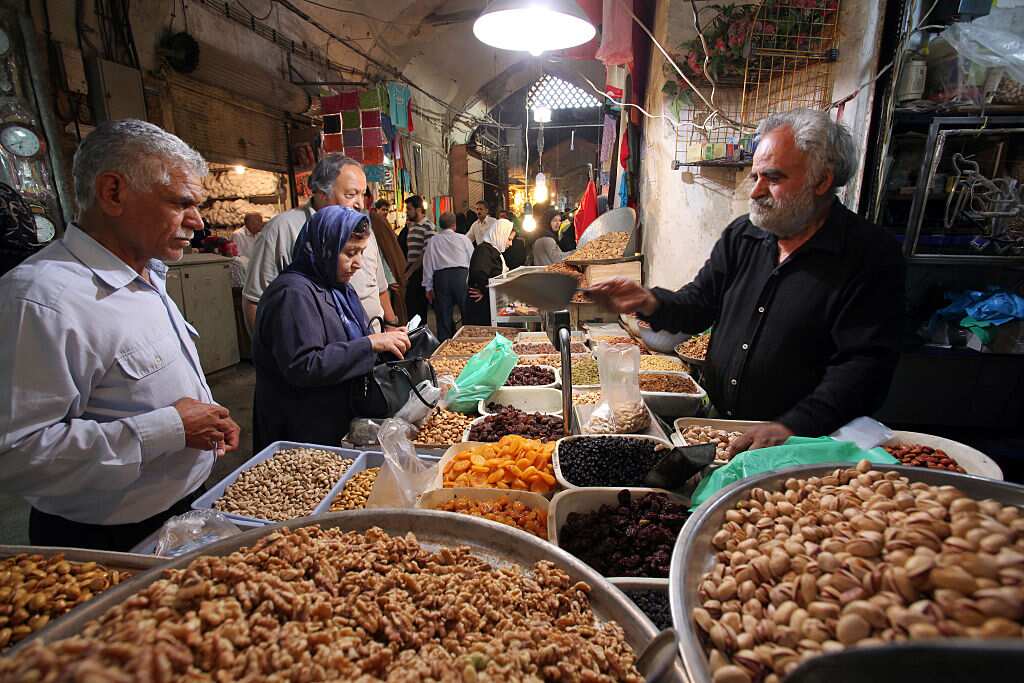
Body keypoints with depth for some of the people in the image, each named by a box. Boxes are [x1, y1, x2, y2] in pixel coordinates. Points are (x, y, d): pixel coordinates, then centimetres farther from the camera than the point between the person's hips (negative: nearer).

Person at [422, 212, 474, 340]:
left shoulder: (433, 241, 8)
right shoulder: (463, 239, 7)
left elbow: (427, 263, 6)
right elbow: (473, 261, 8)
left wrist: (428, 287, 11)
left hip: (440, 277, 1)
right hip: (461, 275, -1)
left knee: (444, 315, 7)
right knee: (467, 312, 7)